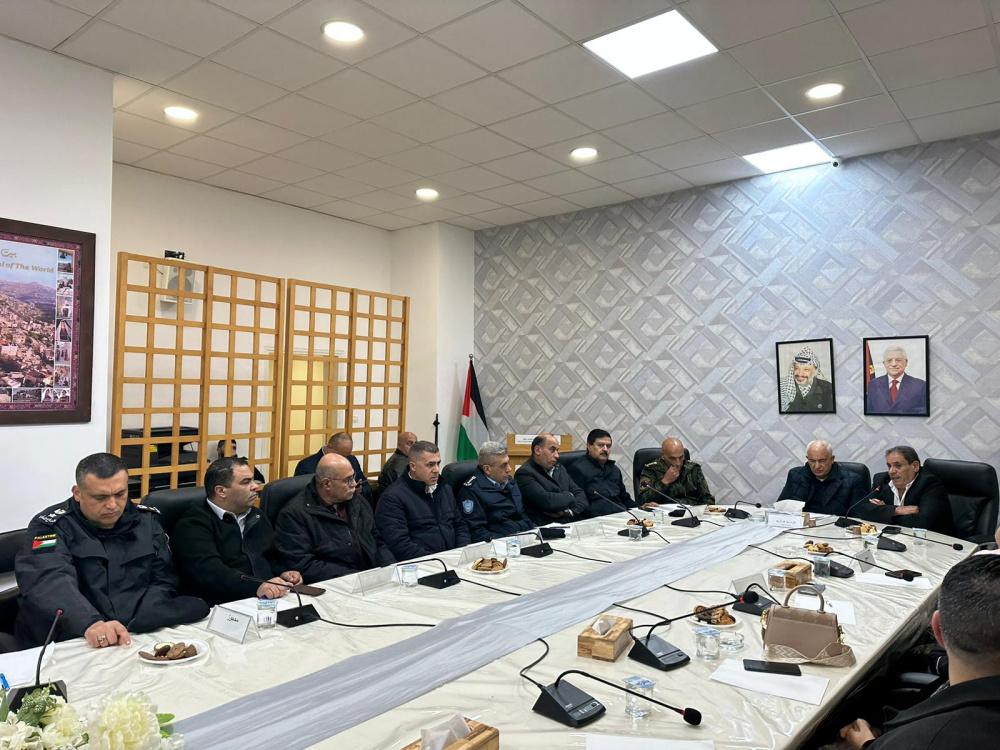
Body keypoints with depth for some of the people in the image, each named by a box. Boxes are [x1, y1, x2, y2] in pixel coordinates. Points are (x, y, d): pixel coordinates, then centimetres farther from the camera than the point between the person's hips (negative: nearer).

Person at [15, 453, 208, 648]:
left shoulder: (147, 521, 9)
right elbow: (50, 582, -23)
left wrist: (134, 628, -13)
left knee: (197, 608, -24)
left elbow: (163, 581, 8)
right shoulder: (51, 526, -4)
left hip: (142, 635, 2)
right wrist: (91, 624, -42)